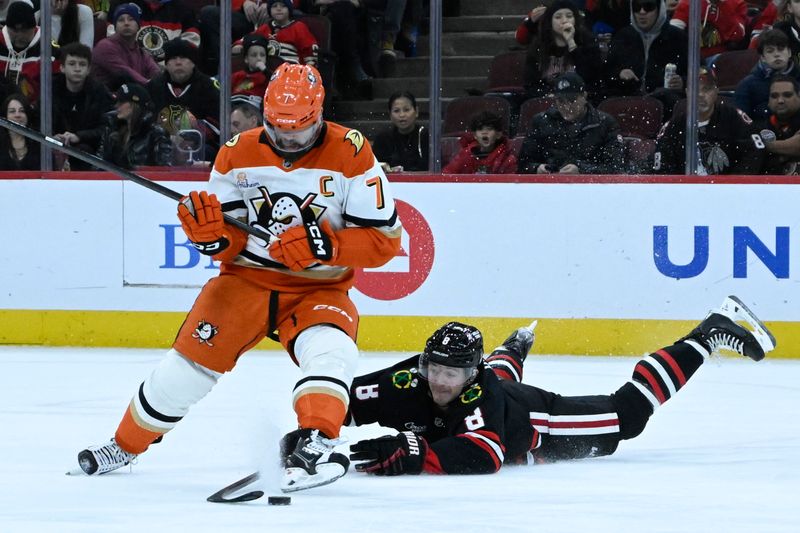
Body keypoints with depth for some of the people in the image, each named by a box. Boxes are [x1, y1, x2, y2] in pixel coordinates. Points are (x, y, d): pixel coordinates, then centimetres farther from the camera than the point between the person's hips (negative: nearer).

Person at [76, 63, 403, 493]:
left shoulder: (351, 154, -12)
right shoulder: (238, 155, -2)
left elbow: (385, 240, -14)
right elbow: (227, 247, 1)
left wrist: (324, 246, -28)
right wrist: (211, 233, -23)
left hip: (319, 287, -2)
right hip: (247, 279, 2)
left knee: (329, 350, -32)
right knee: (192, 357, -5)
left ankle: (313, 446, -45)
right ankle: (125, 445, 16)